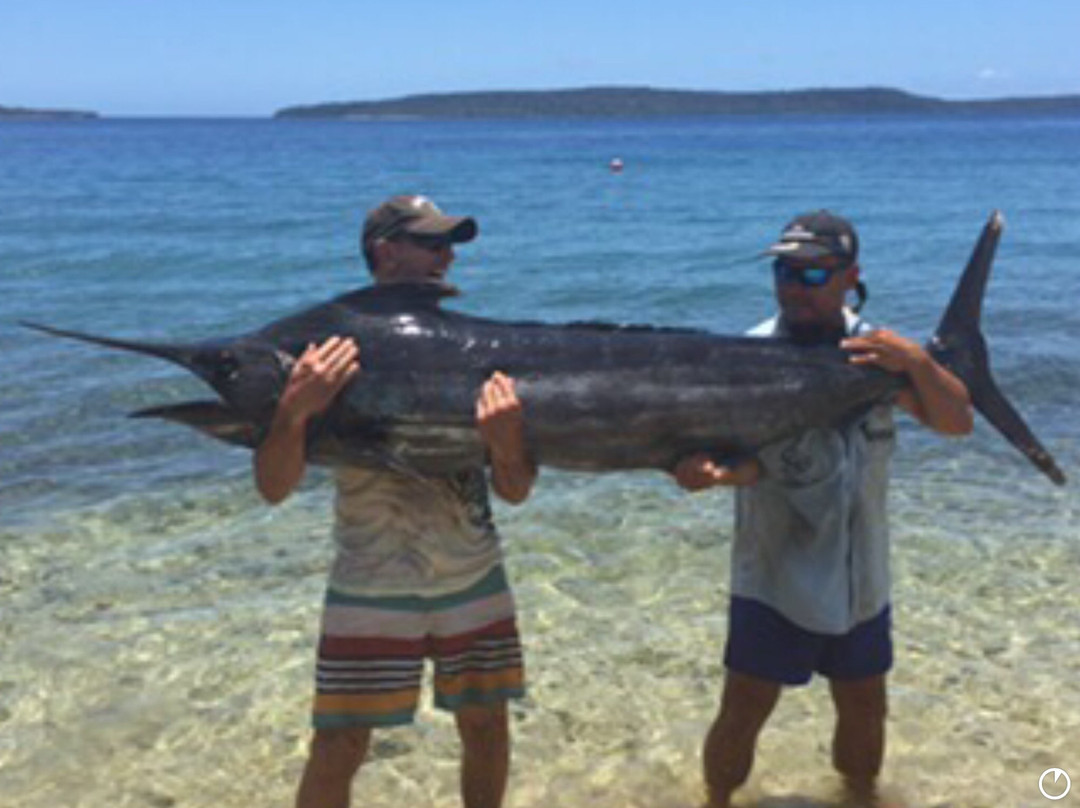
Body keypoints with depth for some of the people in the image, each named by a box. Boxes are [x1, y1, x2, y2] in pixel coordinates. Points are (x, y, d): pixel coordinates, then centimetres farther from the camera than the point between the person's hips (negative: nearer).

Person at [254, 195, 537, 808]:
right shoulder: (331, 353, -8)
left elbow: (516, 492, -3)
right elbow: (274, 488, -13)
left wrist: (507, 444, -25)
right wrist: (294, 411, -31)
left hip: (473, 575, 3)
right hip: (372, 582, -3)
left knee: (486, 723, 11)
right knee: (339, 747, -2)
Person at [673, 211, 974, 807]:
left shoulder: (873, 350, -1)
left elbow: (957, 423, -5)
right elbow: (744, 455, -21)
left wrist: (917, 363, -24)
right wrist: (715, 471, -45)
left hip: (861, 578, 4)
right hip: (774, 577, -3)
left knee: (864, 712, 16)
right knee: (741, 714, -1)